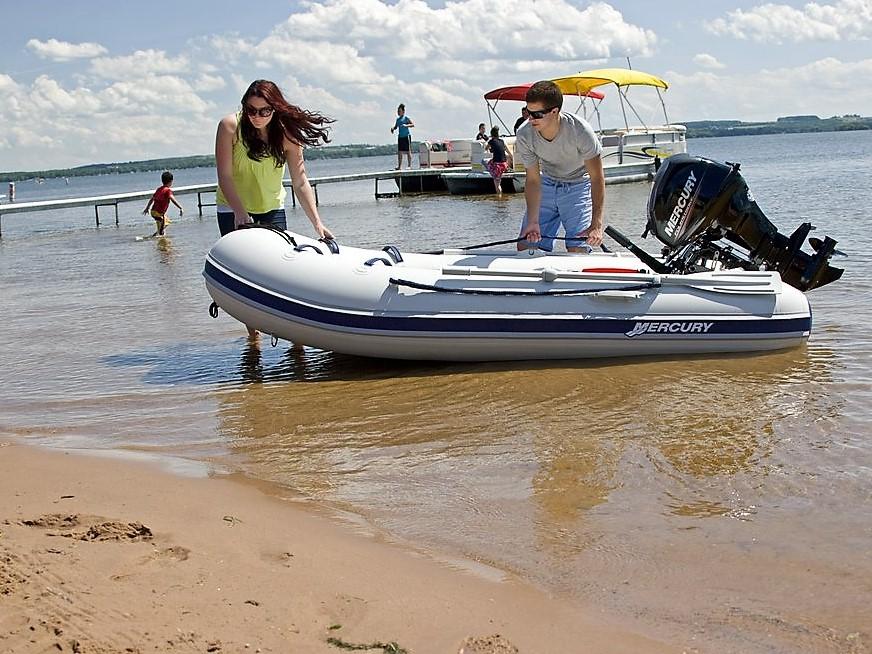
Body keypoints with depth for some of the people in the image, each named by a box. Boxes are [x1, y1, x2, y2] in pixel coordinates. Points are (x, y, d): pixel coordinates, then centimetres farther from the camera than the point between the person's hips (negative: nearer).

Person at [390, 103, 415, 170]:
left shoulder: (406, 118, -4)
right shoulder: (397, 119, 15)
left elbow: (413, 124, -11)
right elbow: (396, 126, 23)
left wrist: (406, 125, -27)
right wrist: (393, 128, 0)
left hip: (406, 136, -6)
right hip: (400, 136, 6)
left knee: (408, 151, -3)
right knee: (399, 152, 4)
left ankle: (410, 165, -1)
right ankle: (399, 166, 6)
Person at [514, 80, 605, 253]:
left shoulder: (580, 130, -30)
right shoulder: (524, 135, -22)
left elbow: (597, 178, -26)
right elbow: (533, 180, -16)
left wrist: (596, 224, -33)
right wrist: (533, 222, -28)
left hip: (579, 185, -3)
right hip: (547, 184, 3)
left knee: (578, 249, -16)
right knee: (525, 245, -3)